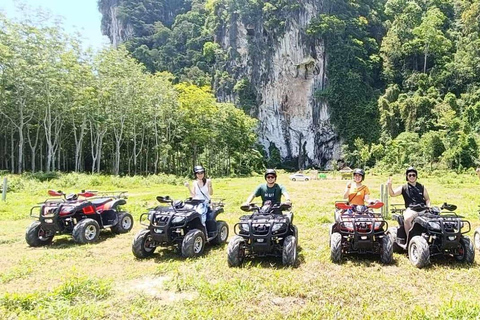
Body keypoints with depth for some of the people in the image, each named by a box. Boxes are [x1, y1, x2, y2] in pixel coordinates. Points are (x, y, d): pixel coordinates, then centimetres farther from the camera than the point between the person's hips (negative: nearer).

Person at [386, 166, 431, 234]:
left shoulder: (422, 187, 20)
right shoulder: (403, 188, 12)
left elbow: (427, 199, 22)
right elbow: (393, 194, 0)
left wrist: (429, 207, 2)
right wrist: (389, 186, -19)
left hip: (423, 209, 3)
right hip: (410, 209, -3)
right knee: (407, 219, -35)